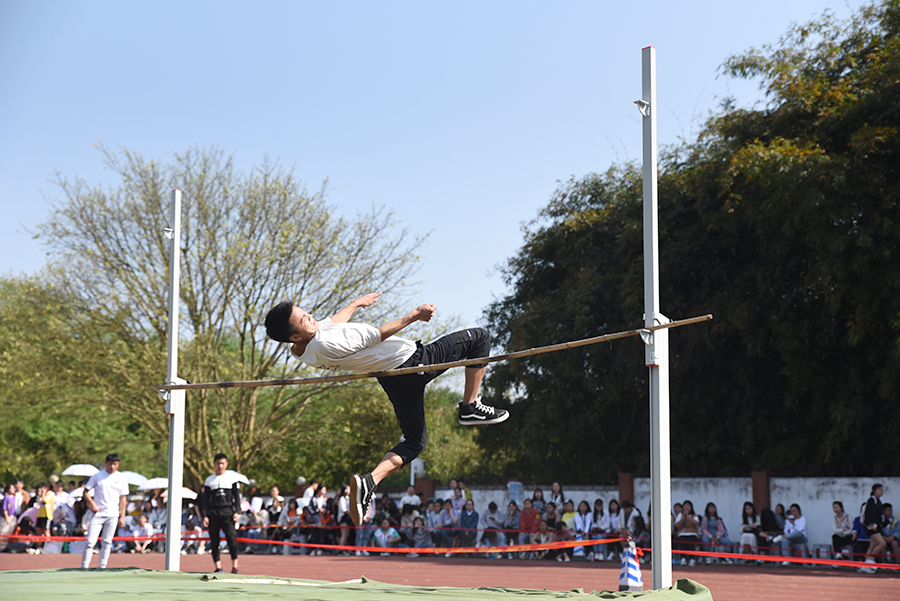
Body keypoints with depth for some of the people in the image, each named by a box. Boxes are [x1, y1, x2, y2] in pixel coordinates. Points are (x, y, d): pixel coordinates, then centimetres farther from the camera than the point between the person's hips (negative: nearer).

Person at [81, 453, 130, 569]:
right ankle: (84, 566, -1)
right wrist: (92, 503, -9)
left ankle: (102, 566, 8)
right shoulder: (97, 476, 5)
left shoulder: (122, 479, 7)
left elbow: (123, 499, 7)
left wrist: (122, 517, 2)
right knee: (90, 541, -7)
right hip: (97, 514, -1)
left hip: (112, 515, 1)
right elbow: (86, 492, 8)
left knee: (107, 542, 2)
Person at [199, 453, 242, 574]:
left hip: (227, 512, -2)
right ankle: (218, 567, 6)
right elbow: (205, 499, 11)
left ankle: (234, 566, -12)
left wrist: (237, 512, -4)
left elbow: (237, 495, 7)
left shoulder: (232, 477, 9)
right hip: (213, 513, 2)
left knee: (232, 537, -16)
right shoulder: (209, 480, 12)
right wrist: (204, 516, 1)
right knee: (214, 540, 0)